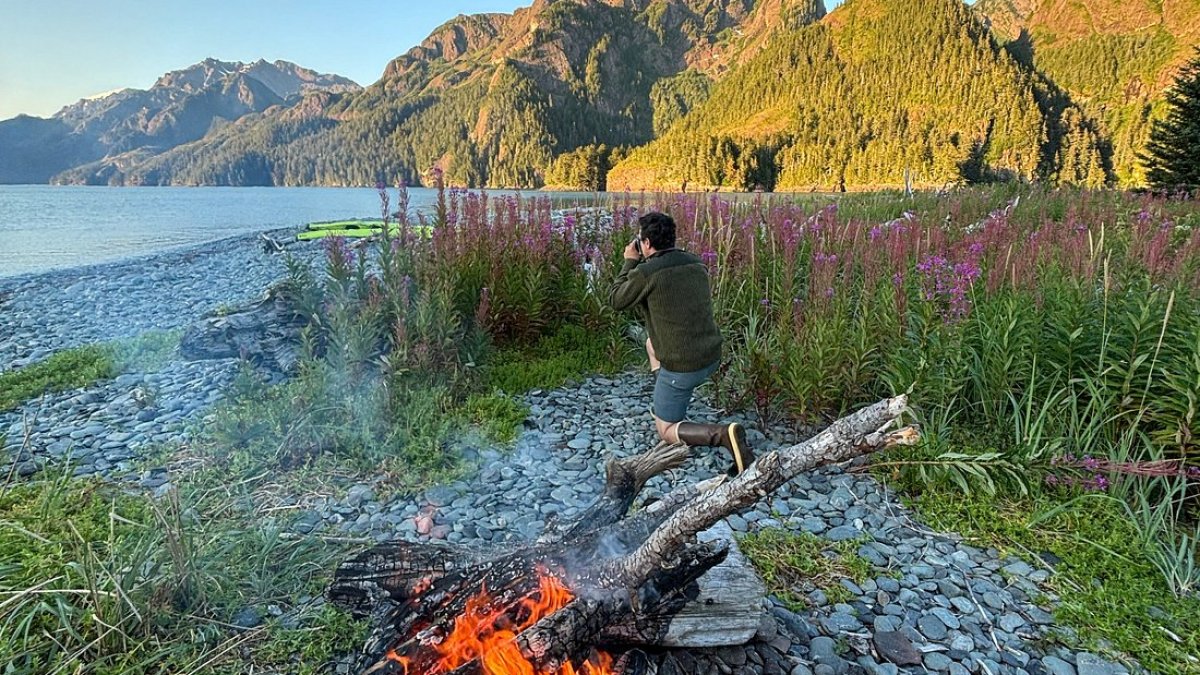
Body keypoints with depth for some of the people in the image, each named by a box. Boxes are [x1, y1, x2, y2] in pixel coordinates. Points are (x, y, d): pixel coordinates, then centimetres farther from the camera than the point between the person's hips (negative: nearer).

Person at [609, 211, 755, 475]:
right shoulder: (696, 264, 4)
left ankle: (723, 434, -17)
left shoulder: (645, 272, -17)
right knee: (652, 343, 33)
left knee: (666, 432, 10)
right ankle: (666, 408, 33)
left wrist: (630, 263, 10)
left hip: (683, 367, -7)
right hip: (713, 355, 7)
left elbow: (616, 301, 1)